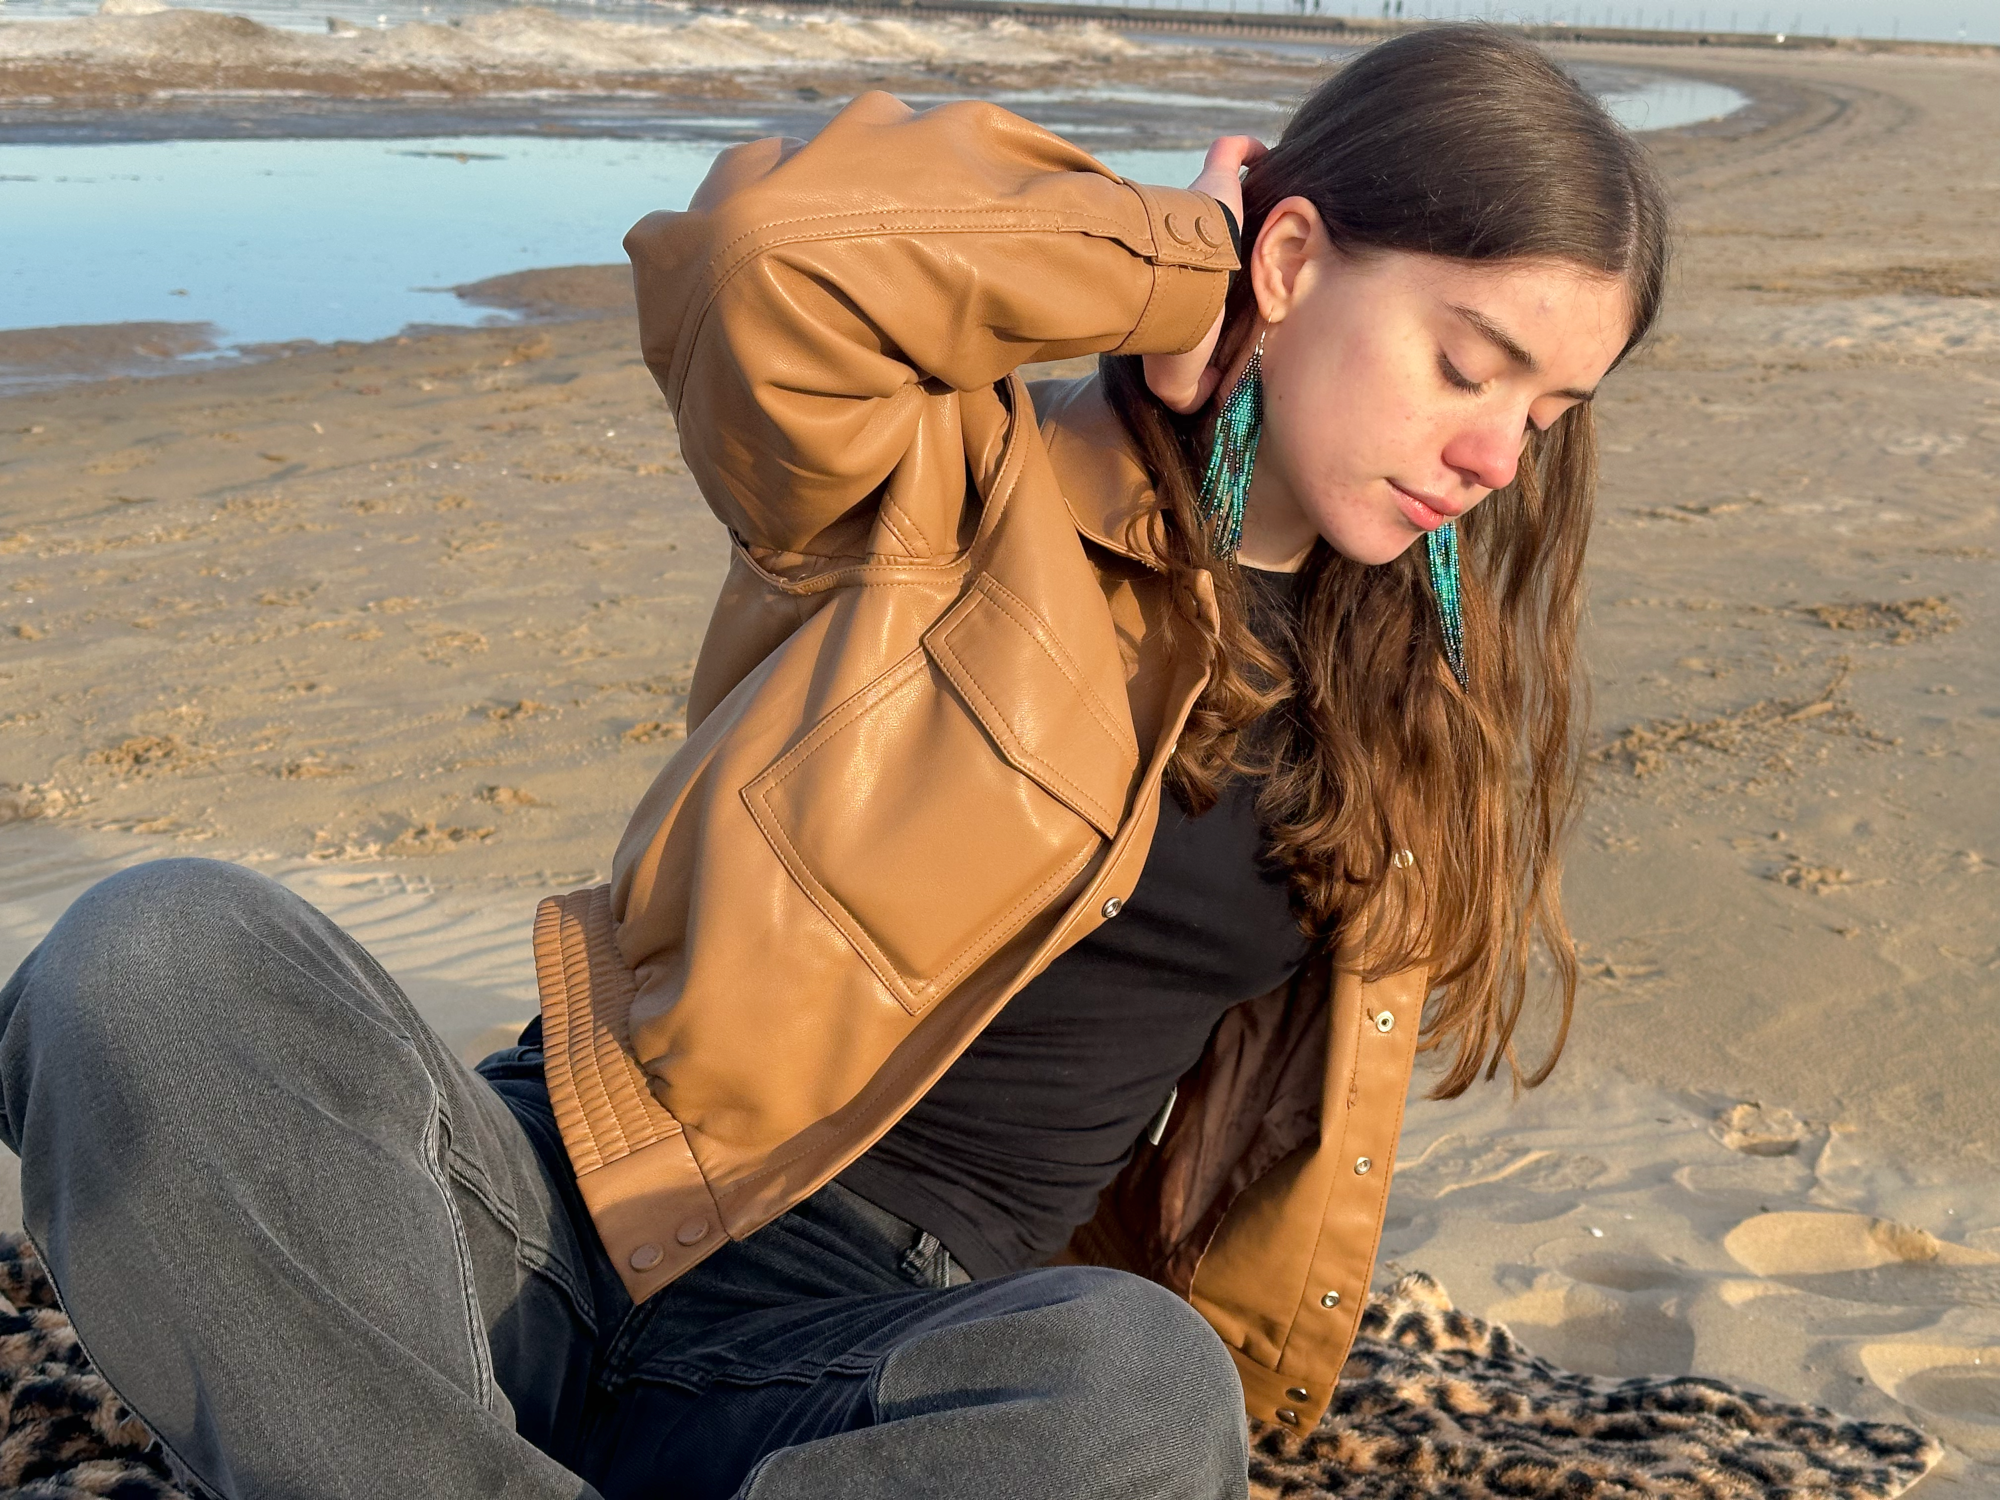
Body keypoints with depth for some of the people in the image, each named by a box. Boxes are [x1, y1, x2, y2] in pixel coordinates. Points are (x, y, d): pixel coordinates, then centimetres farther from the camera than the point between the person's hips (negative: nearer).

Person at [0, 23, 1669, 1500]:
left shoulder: (1397, 714, 11)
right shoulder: (970, 494, -4)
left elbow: (1297, 1114, 20)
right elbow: (766, 248, -25)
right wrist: (1170, 260, -12)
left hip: (885, 1334, 2)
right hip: (563, 1205, -2)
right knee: (159, 956, -29)